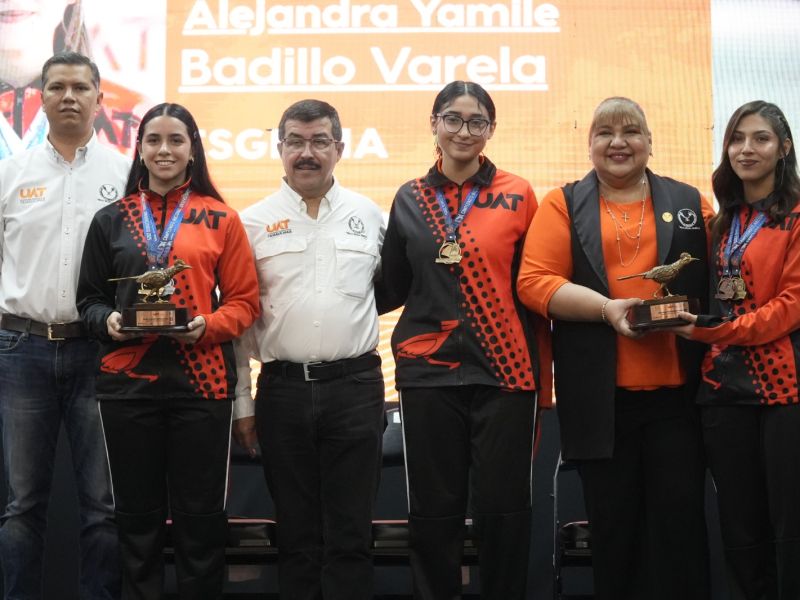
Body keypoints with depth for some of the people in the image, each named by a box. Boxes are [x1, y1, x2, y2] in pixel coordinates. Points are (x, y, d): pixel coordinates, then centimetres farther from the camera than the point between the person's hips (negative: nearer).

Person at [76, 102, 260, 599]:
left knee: (201, 515, 3)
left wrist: (208, 326, -15)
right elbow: (90, 298, 12)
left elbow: (244, 300, 3)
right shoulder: (111, 220, 10)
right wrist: (108, 321, -9)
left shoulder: (222, 219, 5)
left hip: (202, 381, -1)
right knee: (138, 515, 8)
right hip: (127, 381, 2)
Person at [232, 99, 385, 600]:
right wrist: (242, 401, 3)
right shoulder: (255, 222, 4)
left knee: (351, 534, 3)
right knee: (296, 531, 8)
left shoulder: (369, 215, 6)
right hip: (283, 389, 0)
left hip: (356, 386, 0)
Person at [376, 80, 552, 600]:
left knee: (503, 507, 3)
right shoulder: (409, 200, 9)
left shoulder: (518, 195, 3)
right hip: (428, 370, 2)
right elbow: (392, 288, 13)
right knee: (434, 508, 7)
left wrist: (540, 375, -2)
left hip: (505, 371, -1)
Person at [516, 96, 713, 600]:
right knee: (613, 523, 8)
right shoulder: (563, 205, 7)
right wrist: (607, 308, -16)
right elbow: (534, 282, -4)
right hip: (600, 395, 0)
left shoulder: (690, 203, 12)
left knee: (680, 518, 0)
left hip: (675, 389, 1)